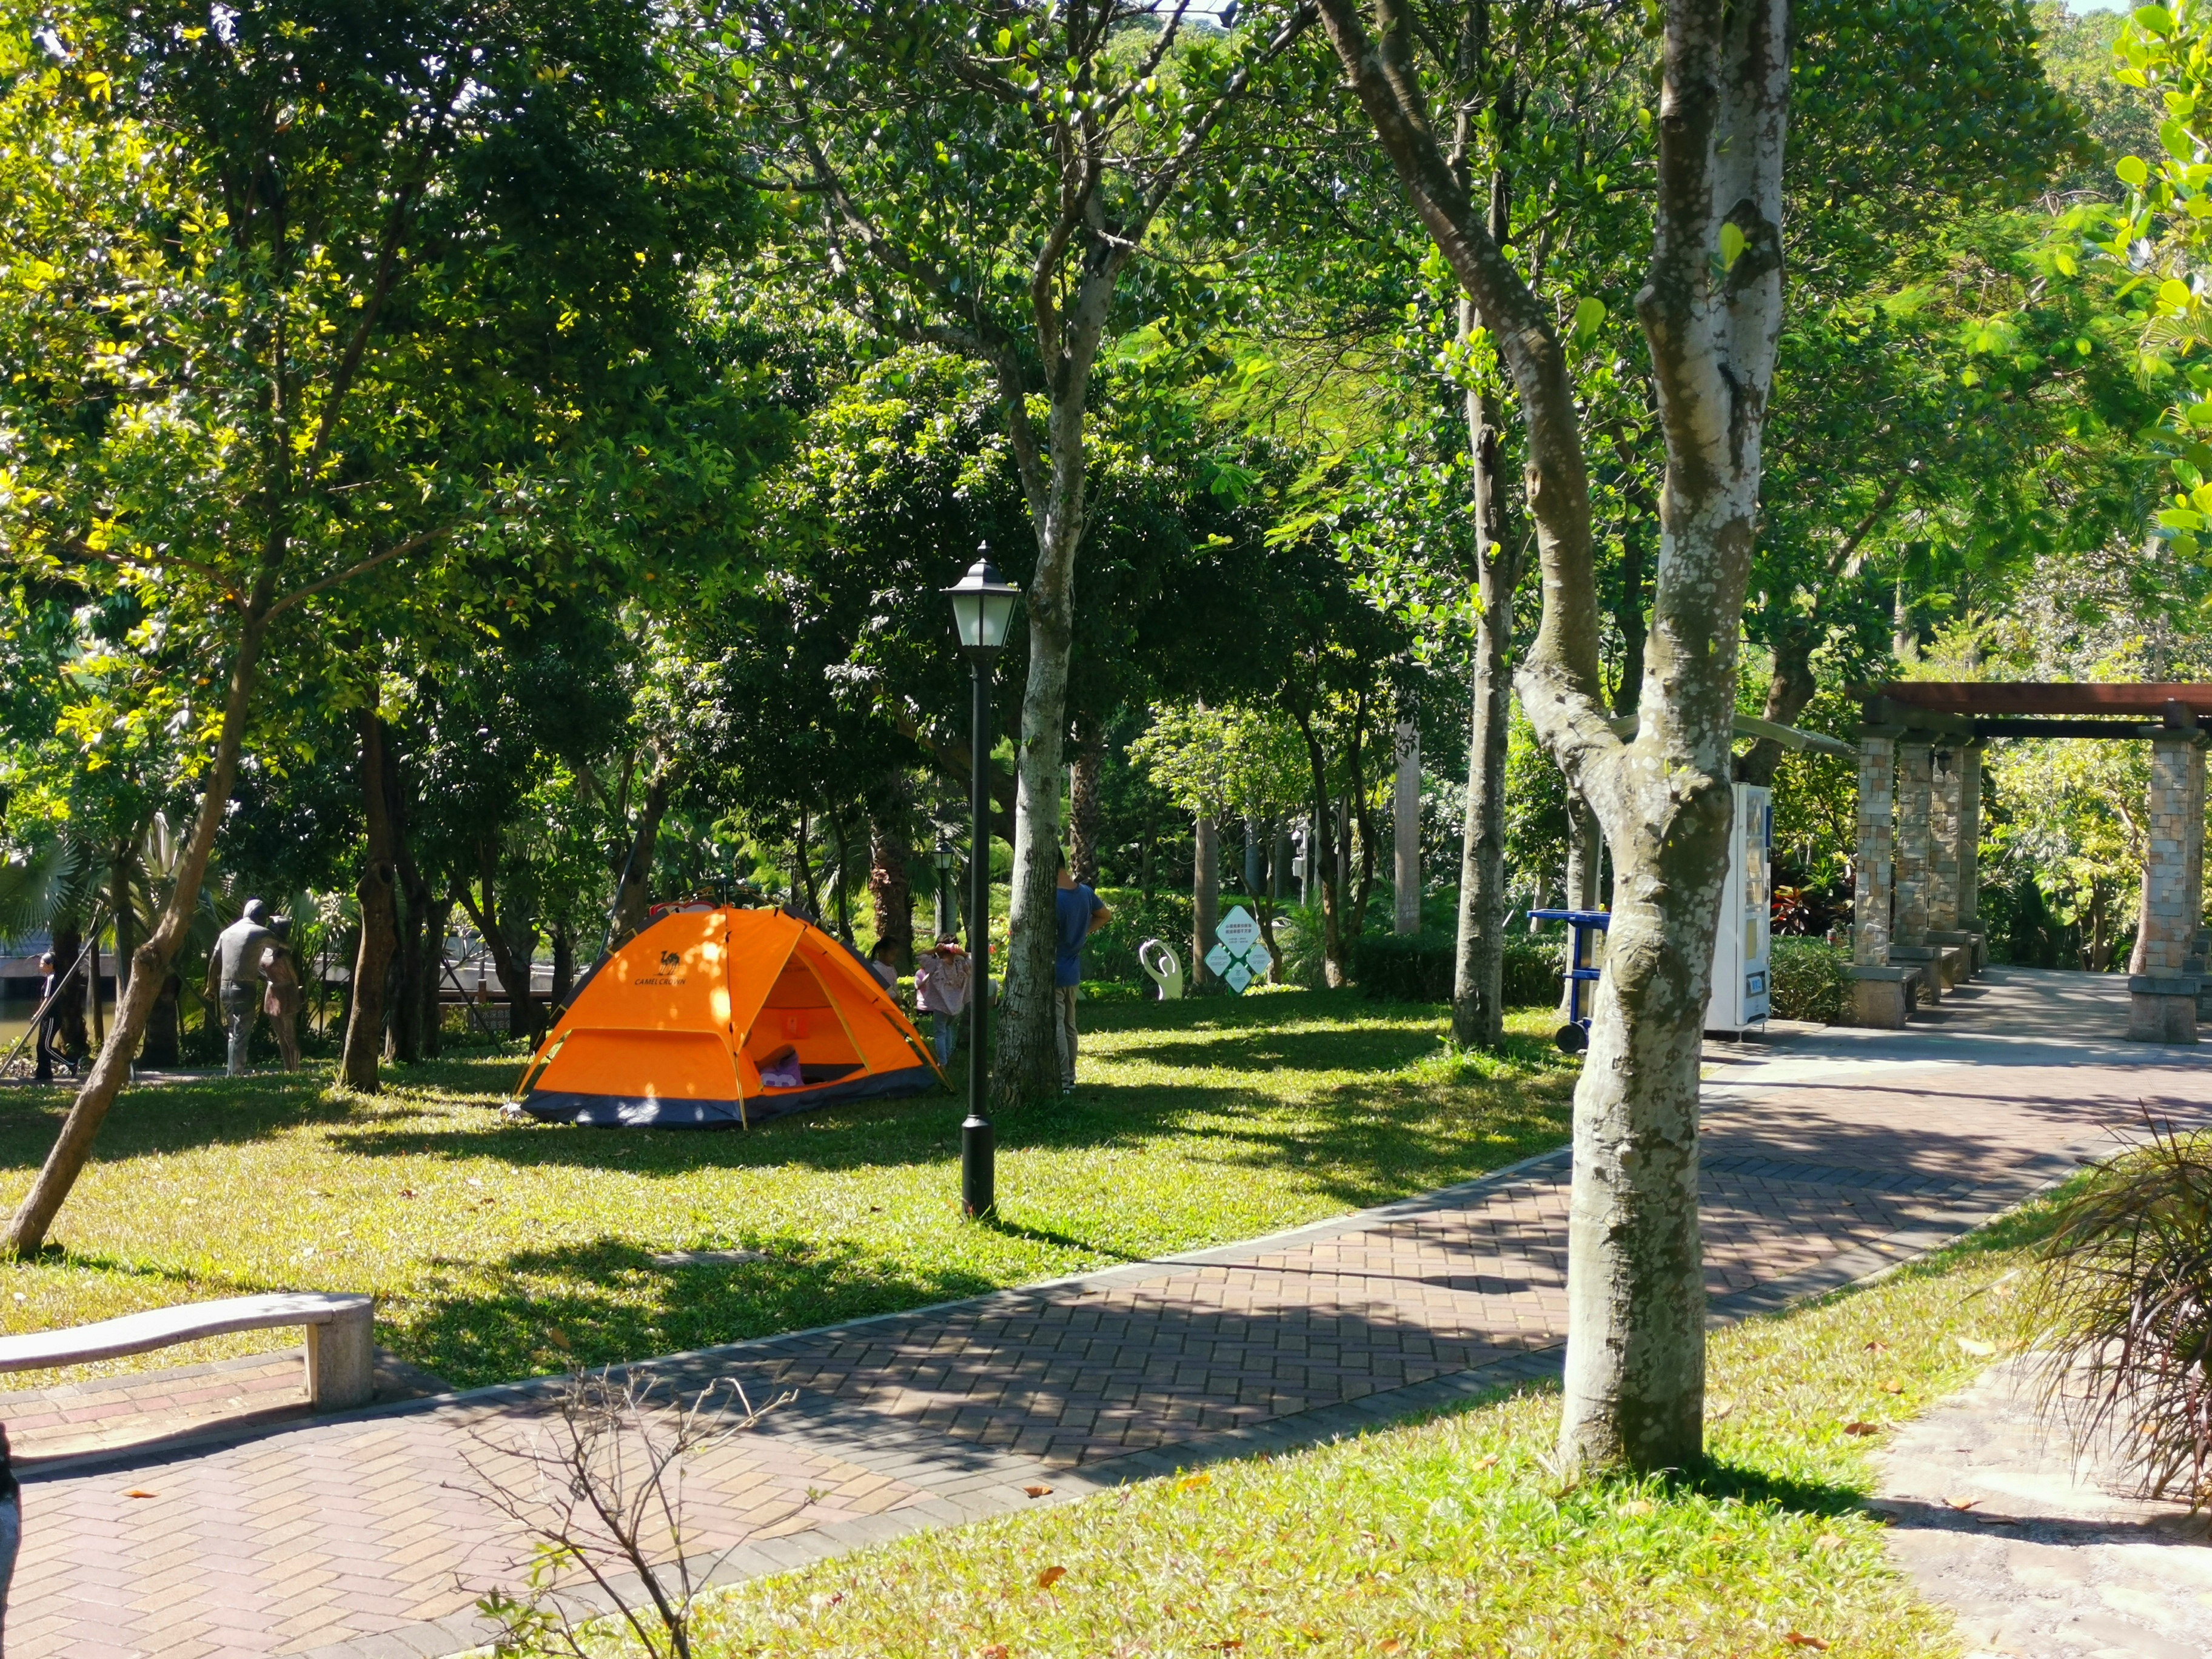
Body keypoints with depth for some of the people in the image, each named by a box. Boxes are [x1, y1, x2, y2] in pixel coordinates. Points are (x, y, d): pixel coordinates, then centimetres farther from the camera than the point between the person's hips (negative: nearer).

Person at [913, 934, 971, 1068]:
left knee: (940, 1033, 10)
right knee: (949, 1028, 27)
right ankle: (948, 1057, 33)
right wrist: (962, 953, -8)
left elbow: (919, 957, -14)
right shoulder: (961, 965, -10)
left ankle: (942, 1062, 9)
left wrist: (934, 950, -14)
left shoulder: (936, 965, -19)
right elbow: (973, 960, 7)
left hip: (941, 1006, -4)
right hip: (957, 1007, 4)